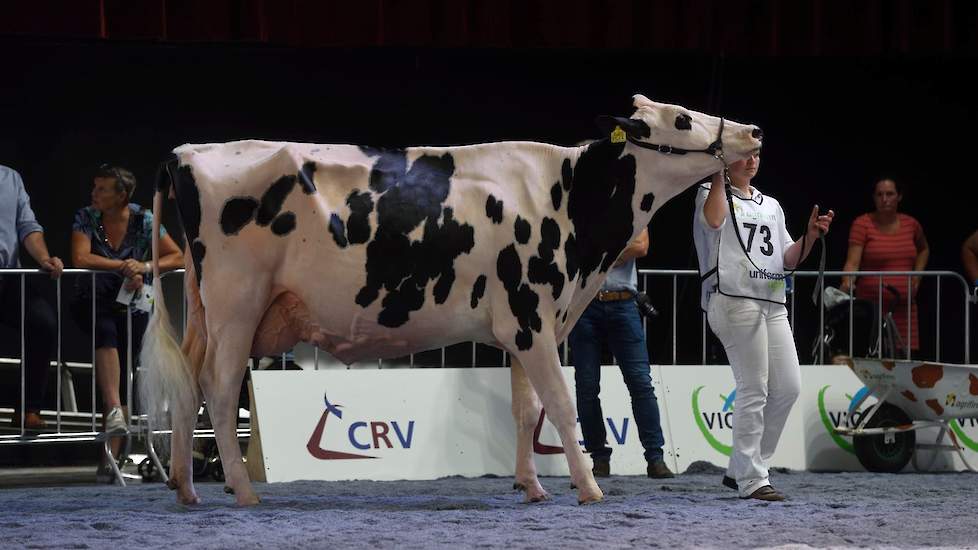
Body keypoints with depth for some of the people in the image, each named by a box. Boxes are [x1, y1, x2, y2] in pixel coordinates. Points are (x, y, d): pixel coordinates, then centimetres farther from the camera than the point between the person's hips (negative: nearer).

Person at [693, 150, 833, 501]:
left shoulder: (771, 206, 24)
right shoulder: (711, 193, 4)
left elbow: (789, 259, 20)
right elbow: (714, 221, -20)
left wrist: (810, 235, 3)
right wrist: (719, 173, -16)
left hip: (772, 304, 7)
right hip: (734, 299, -7)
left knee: (788, 387, 3)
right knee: (754, 390, -10)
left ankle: (740, 470, 13)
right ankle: (750, 480, -6)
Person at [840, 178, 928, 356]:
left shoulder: (911, 224, 11)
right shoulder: (862, 224, -2)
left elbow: (924, 249, 33)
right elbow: (852, 262, -12)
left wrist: (917, 277, 18)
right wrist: (847, 284, -31)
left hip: (904, 306, 4)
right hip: (871, 303, -4)